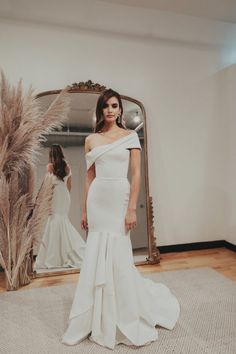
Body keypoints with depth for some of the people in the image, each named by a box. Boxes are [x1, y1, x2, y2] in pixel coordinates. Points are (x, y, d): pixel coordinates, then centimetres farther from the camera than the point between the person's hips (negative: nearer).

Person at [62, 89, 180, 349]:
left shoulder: (130, 136, 1)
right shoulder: (91, 140, 10)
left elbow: (136, 175, -5)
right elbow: (89, 177, 10)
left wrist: (132, 209, -12)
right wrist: (85, 210, 8)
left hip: (120, 198, -3)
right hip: (97, 200, 3)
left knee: (118, 257, 2)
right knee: (97, 258, 10)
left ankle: (126, 320, 28)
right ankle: (101, 319, 32)